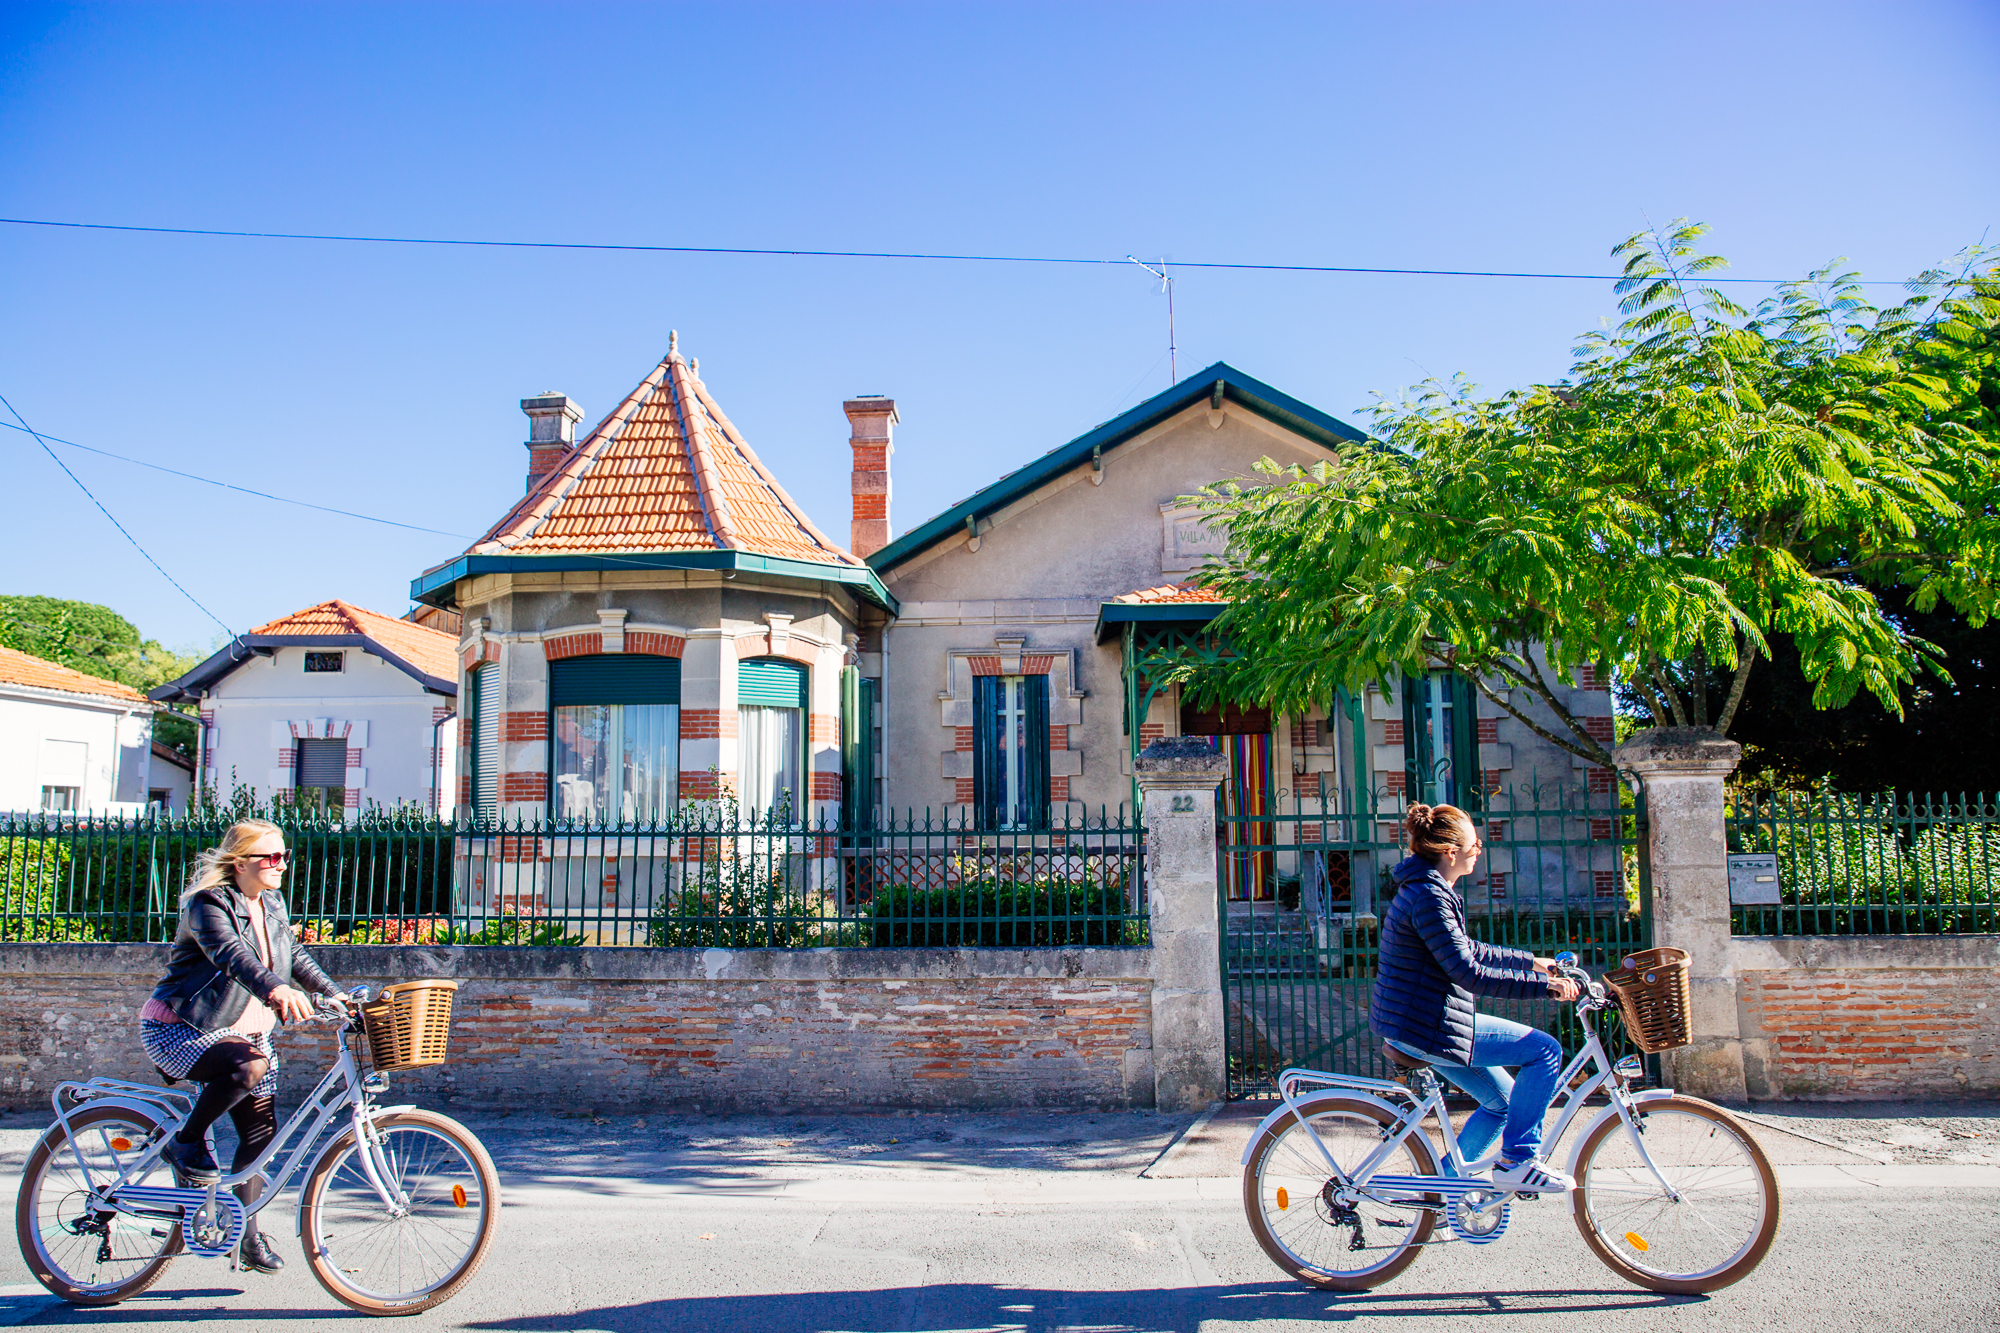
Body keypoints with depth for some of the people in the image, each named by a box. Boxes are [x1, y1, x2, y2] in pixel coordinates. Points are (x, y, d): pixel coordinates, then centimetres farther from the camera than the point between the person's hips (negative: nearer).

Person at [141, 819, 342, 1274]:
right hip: (179, 1030, -7)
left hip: (245, 1032, 7)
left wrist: (336, 996, 3)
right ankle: (185, 1142, -10)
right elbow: (230, 954, -36)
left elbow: (296, 956, 16)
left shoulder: (272, 906, 8)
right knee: (249, 1065, -35)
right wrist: (276, 989, -53)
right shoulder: (208, 904, -17)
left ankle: (246, 1234, 18)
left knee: (261, 1130, 1)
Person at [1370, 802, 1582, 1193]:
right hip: (1425, 1026, -11)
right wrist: (1542, 985, -22)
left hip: (1410, 1019, 11)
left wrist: (1530, 961, 25)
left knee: (1503, 1100, 19)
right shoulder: (1429, 898, -20)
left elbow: (1466, 951, 24)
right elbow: (1467, 972, -25)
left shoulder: (1429, 890, 13)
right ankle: (1517, 1162, -2)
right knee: (1545, 1049, -9)